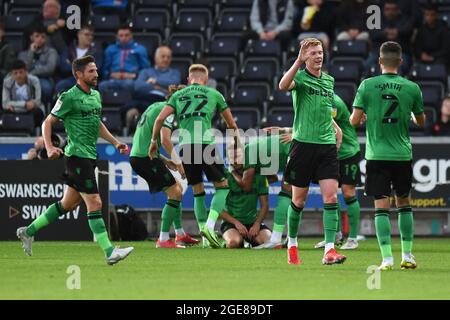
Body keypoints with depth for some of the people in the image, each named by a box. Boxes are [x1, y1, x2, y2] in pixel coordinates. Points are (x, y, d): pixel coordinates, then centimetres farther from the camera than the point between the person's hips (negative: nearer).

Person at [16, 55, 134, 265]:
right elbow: (47, 122, -7)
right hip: (77, 155, -9)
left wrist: (114, 142, 21)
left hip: (89, 157, 9)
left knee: (68, 204, 14)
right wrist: (49, 148, -20)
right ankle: (109, 252, -14)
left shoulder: (95, 95, 14)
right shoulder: (70, 97, -11)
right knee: (94, 203, -12)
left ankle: (28, 231, 26)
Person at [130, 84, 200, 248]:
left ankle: (180, 234, 23)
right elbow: (165, 140, -21)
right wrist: (179, 163, -12)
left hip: (137, 156, 10)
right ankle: (163, 239, -8)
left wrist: (165, 161, 17)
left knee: (177, 189, 19)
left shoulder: (156, 107, 21)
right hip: (146, 158, -10)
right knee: (175, 193, -7)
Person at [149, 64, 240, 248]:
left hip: (185, 147, 3)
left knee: (198, 192, 15)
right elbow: (231, 125, 26)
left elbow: (160, 118, 9)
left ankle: (205, 236, 11)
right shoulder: (213, 94, 18)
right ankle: (209, 226, -14)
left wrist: (154, 141, 22)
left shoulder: (178, 95, 22)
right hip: (205, 142, -3)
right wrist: (237, 143, 42)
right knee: (222, 186, 6)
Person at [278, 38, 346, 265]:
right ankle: (292, 244, 26)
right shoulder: (300, 77, -4)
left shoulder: (329, 80, 13)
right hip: (304, 143, -4)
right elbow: (283, 86, -29)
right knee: (299, 199, 6)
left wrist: (335, 127, 15)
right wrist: (298, 62, -34)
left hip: (327, 145, 4)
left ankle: (329, 250, -13)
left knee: (331, 197, -9)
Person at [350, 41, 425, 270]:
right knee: (404, 203, 16)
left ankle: (387, 258, -10)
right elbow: (421, 121, 11)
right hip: (403, 155, 1)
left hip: (376, 155, -1)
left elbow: (354, 120, -5)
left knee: (381, 206, -1)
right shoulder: (412, 88, -2)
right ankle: (407, 255, 16)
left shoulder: (367, 86, -6)